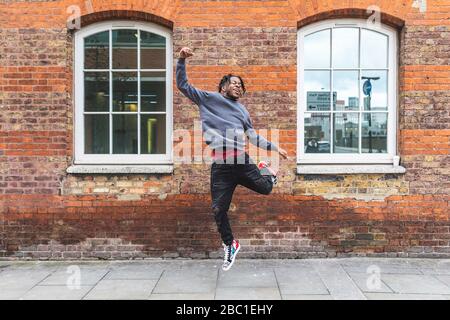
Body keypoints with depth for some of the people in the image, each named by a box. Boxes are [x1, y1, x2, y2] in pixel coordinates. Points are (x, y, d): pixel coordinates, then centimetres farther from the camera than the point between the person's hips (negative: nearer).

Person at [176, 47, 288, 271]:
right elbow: (183, 85, 6)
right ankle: (230, 245, 24)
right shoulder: (209, 98, 11)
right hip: (220, 165, -3)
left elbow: (253, 137, 29)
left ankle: (267, 172, 32)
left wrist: (275, 147, 26)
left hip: (242, 160, 3)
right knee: (219, 210, 0)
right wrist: (182, 60, -6)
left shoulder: (243, 111, 24)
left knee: (266, 188, -5)